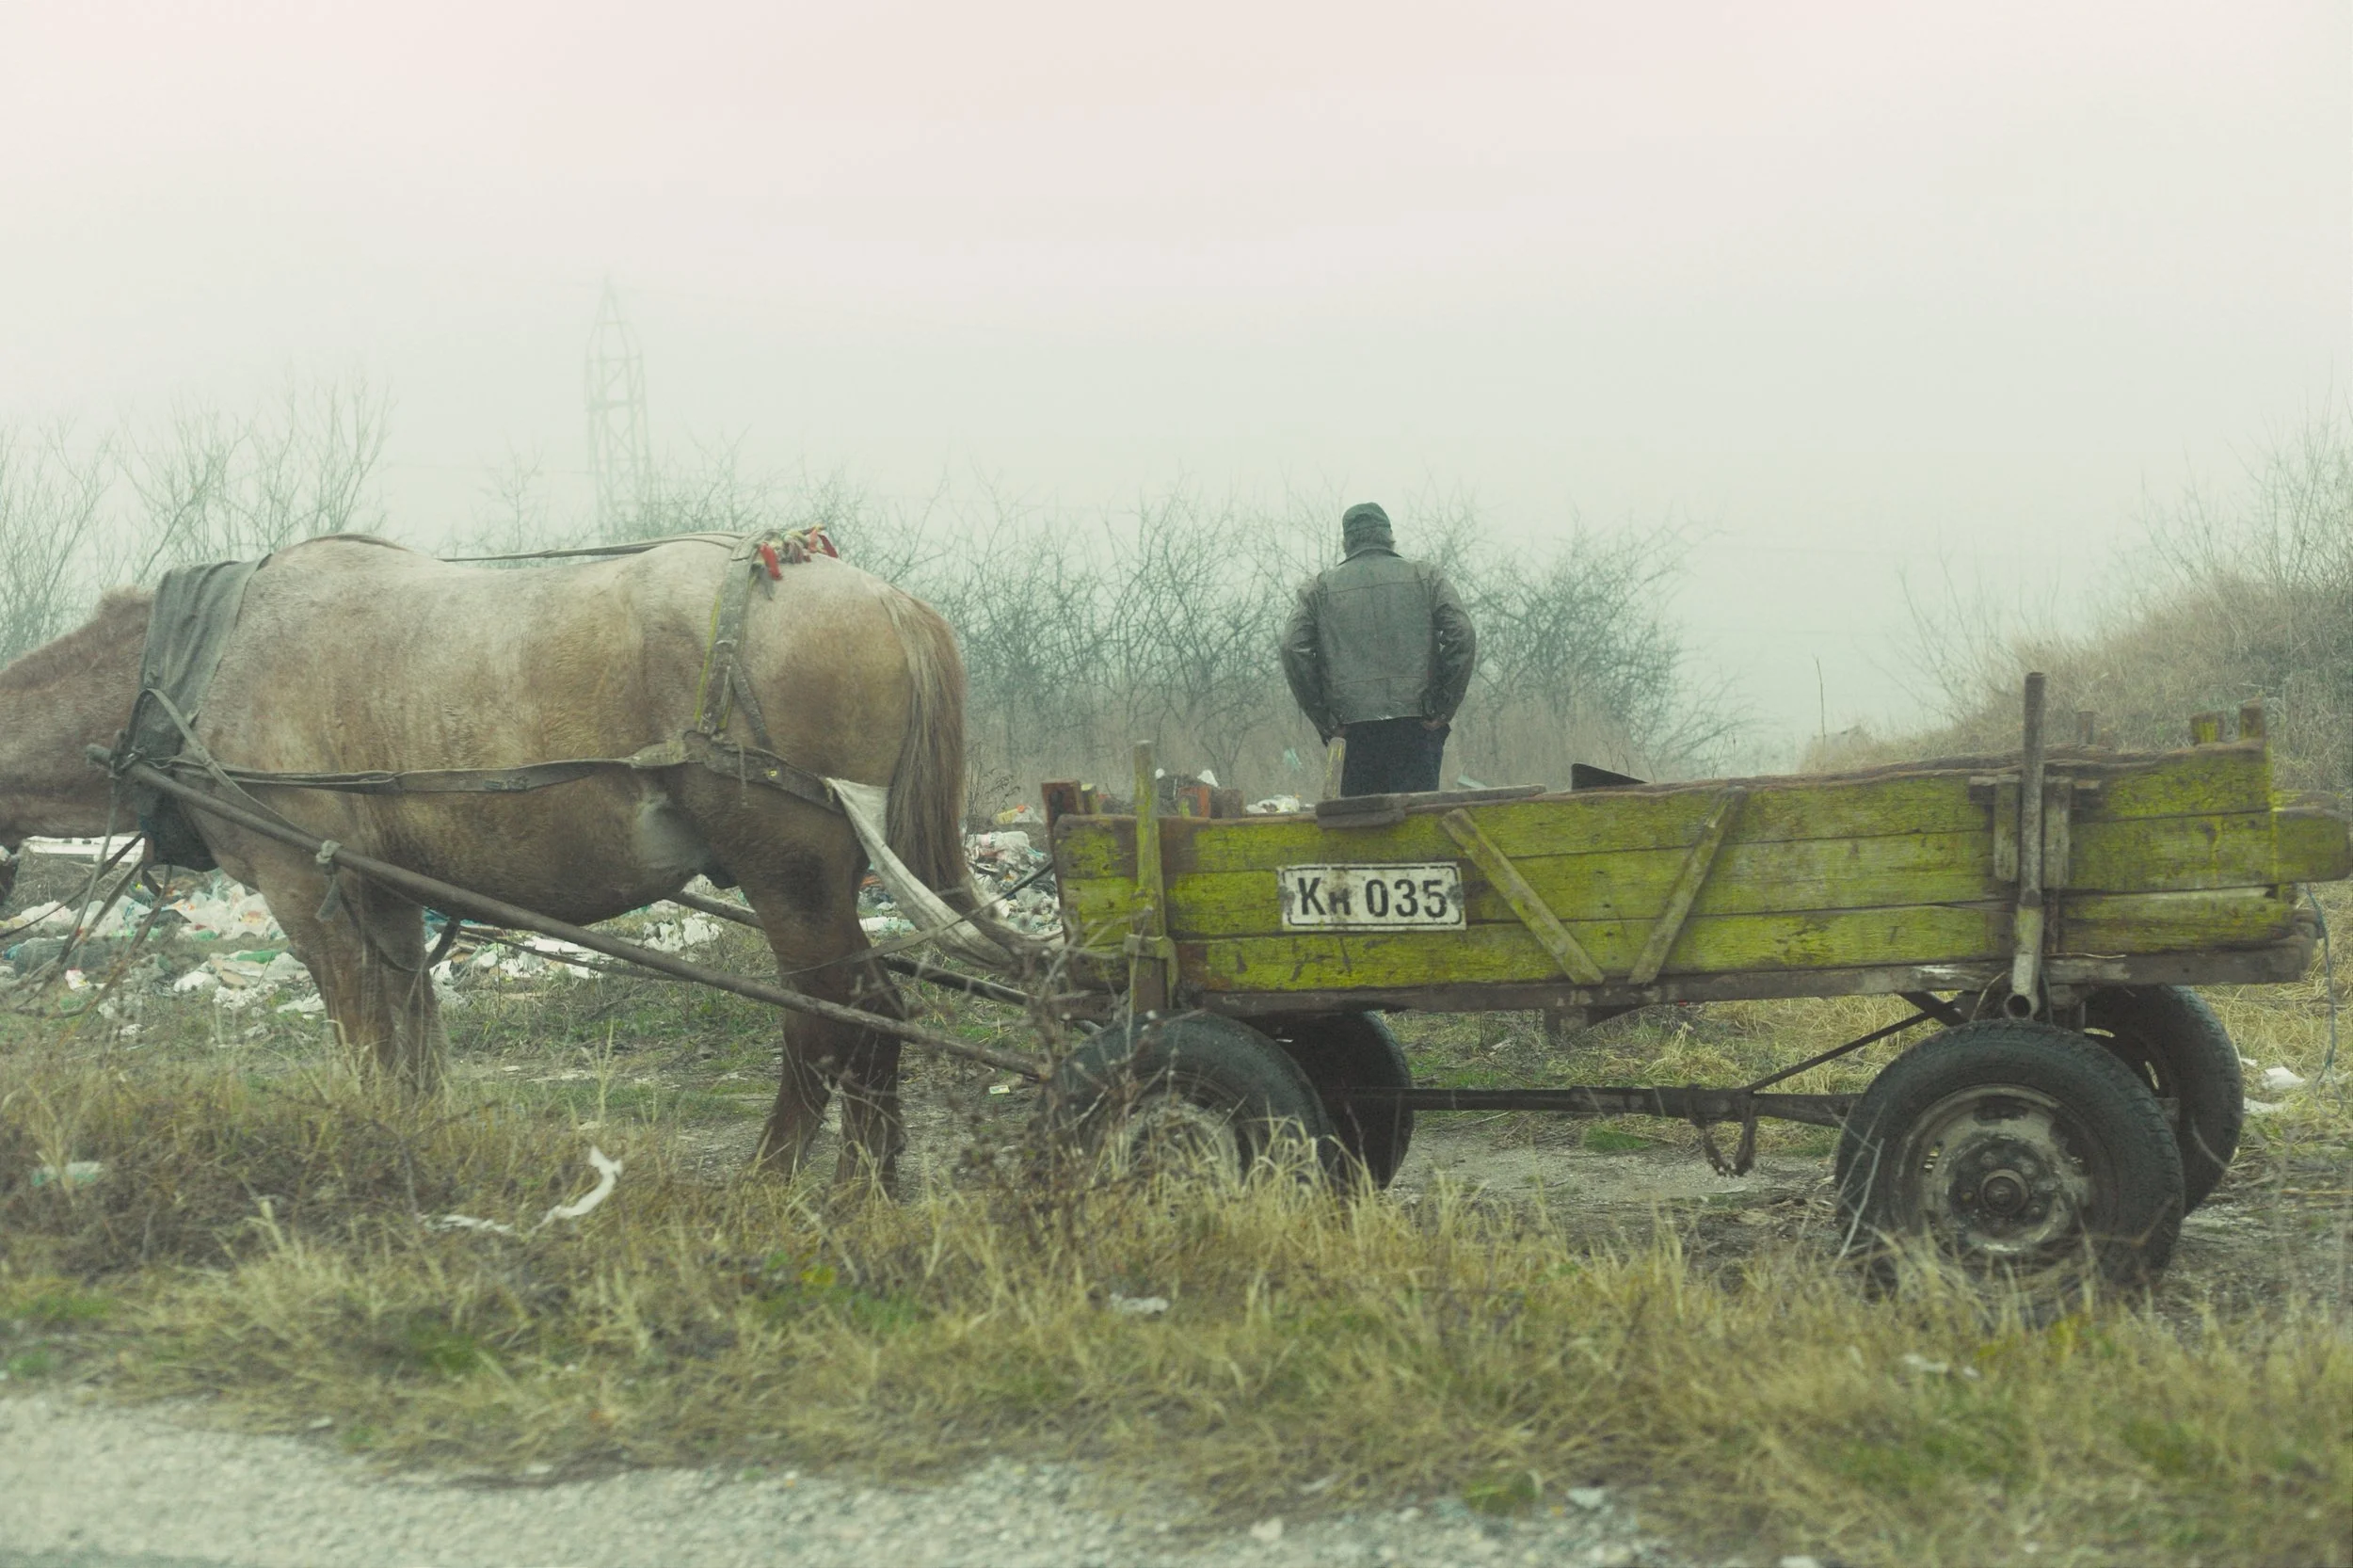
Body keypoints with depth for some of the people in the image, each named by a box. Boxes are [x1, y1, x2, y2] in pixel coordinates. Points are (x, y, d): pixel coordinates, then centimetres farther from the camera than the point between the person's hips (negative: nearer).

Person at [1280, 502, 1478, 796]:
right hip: (1417, 724, -1)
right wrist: (1444, 709, 1)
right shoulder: (1425, 577, 10)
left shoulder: (1320, 588, 12)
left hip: (1356, 726, 1)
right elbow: (1462, 637, -1)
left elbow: (1294, 650, 0)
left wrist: (1323, 719, 3)